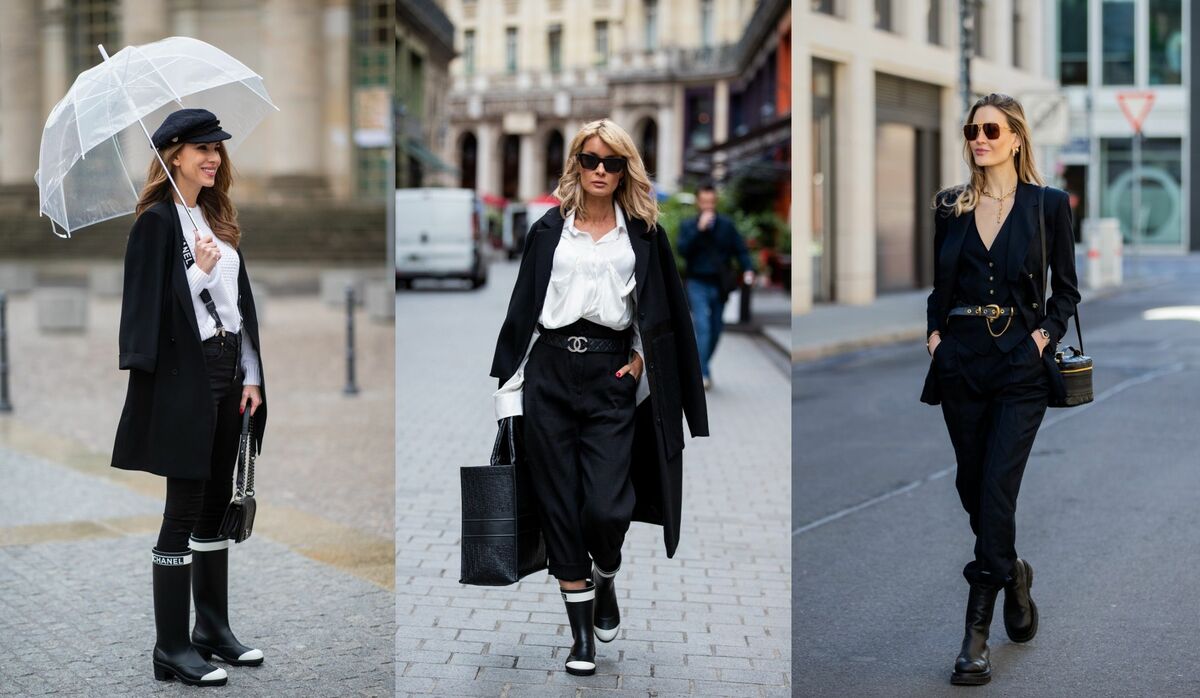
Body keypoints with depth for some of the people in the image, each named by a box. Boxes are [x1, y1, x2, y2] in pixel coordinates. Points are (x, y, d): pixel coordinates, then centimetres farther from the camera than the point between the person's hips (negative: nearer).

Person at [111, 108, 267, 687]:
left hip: (227, 372, 8)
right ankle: (172, 648, 3)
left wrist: (251, 375, 10)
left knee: (217, 504, 13)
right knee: (184, 510, -4)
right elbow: (155, 306, -14)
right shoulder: (157, 221, -8)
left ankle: (214, 629, 23)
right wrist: (201, 272, -24)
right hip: (183, 376, -8)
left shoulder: (218, 219, 14)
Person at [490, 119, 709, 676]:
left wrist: (641, 358, 1)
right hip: (549, 373, 1)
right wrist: (509, 387, 5)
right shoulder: (549, 229, 11)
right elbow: (523, 307, 10)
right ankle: (582, 633, 11)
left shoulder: (643, 233, 10)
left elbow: (662, 311, 16)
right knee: (560, 507, 1)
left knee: (606, 508, -11)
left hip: (610, 377, -1)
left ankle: (605, 581, 23)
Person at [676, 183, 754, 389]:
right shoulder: (688, 226, 2)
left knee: (715, 329, 9)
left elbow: (740, 250, 4)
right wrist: (699, 229, -21)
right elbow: (683, 250, -14)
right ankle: (703, 374, -15)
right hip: (698, 285, -3)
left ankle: (701, 367, 29)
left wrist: (748, 269, -13)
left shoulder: (726, 225, 5)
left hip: (719, 286, 3)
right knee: (703, 328, -15)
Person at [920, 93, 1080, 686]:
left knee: (996, 488, -11)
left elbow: (1066, 287, 6)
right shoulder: (950, 206, 9)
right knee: (972, 485, 10)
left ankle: (977, 630, -7)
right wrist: (934, 331, 2)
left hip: (1020, 366, -4)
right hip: (960, 360, 4)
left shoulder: (1048, 205, 1)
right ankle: (1012, 576, 37)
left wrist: (1046, 333, -8)